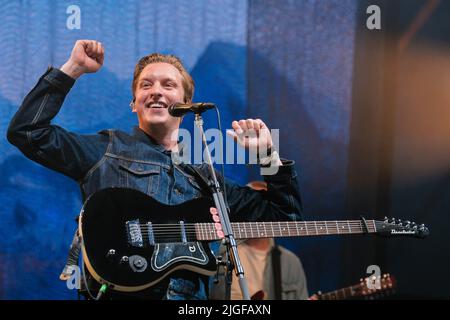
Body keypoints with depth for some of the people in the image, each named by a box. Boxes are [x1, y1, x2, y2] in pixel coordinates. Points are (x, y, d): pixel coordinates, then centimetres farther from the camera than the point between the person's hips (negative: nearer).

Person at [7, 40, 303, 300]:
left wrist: (268, 156, 16)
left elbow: (283, 216, 27)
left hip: (190, 296, 4)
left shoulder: (204, 177, 23)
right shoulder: (108, 150, 14)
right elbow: (28, 131, 4)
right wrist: (73, 69, 6)